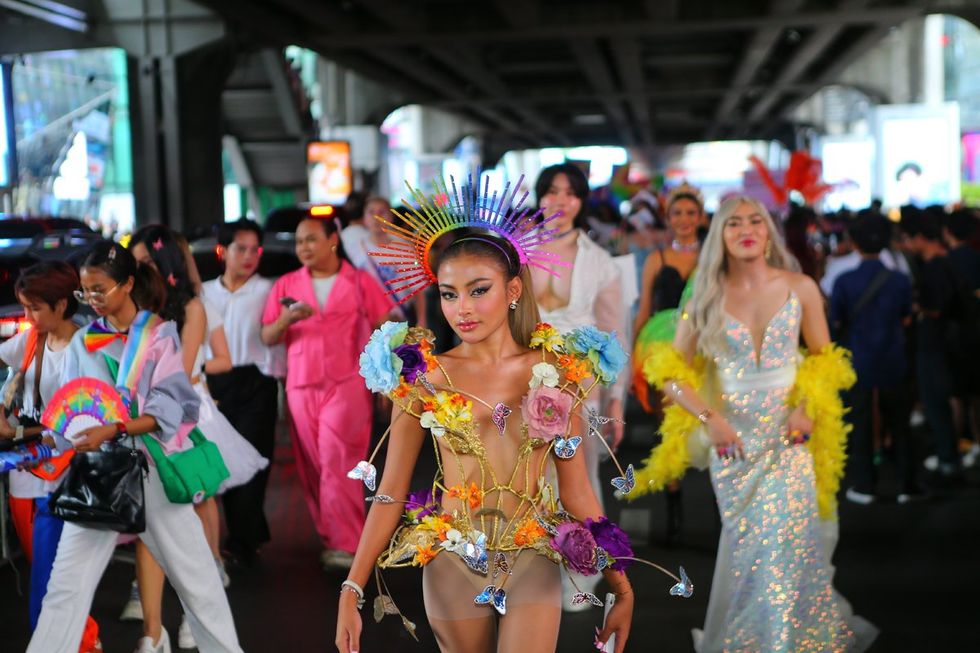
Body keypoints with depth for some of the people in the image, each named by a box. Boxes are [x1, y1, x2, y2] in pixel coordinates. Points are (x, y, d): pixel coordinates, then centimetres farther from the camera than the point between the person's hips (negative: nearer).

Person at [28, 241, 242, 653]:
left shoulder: (159, 334, -2)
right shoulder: (82, 342, 8)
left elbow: (168, 408, -11)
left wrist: (111, 431, -23)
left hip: (151, 467, -2)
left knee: (192, 571, 7)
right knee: (66, 581, 0)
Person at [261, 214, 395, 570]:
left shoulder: (360, 282, 2)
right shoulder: (286, 285, 9)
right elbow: (268, 338, 7)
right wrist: (286, 319, -14)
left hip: (347, 384, -3)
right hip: (301, 387, 4)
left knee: (336, 463, -11)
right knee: (313, 467, 6)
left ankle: (346, 544, -7)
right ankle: (331, 538, 17)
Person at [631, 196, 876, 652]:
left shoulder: (800, 288, 0)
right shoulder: (707, 298, 0)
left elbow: (823, 357, 8)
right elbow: (671, 373, 3)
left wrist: (808, 407, -8)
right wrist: (709, 418, -9)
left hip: (788, 435, 0)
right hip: (732, 438, 1)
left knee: (789, 540, -9)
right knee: (746, 545, 7)